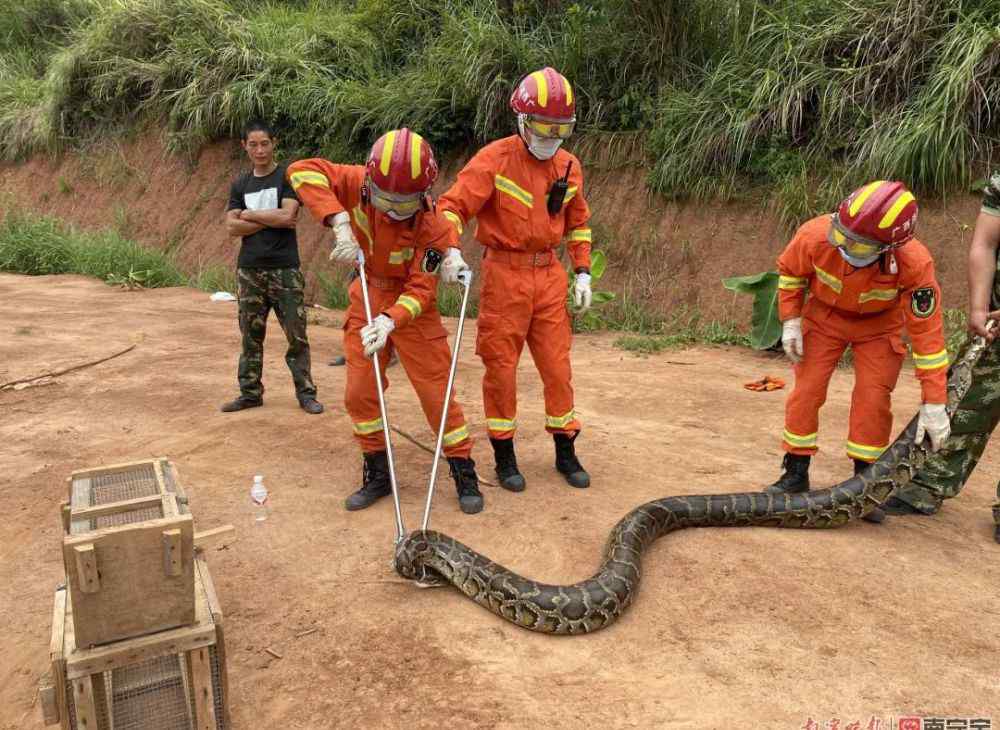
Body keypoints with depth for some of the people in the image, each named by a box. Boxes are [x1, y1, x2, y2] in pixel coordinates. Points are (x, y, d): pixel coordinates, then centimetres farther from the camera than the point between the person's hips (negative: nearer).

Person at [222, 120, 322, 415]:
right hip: (249, 269, 4)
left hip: (285, 269, -4)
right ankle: (250, 392, 19)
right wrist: (271, 220, -9)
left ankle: (306, 392, 8)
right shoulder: (240, 185, 12)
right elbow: (232, 227, 1)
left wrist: (249, 214, -4)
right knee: (251, 334, 9)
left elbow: (287, 215, -15)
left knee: (296, 335, -1)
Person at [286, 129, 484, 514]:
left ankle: (465, 473, 13)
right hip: (367, 300, 4)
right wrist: (339, 221, -38)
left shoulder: (434, 227, -26)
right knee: (359, 393, 6)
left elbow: (420, 290, -24)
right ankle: (377, 474, 22)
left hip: (412, 309, -4)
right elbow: (302, 170, -26)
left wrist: (390, 322, -42)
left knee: (437, 391, -3)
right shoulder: (359, 183, -19)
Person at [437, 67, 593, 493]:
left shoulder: (568, 166, 8)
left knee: (558, 367, 8)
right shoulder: (495, 159, -8)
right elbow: (454, 205, -16)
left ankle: (566, 453, 23)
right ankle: (504, 457, 18)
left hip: (549, 274, 4)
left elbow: (578, 222, 19)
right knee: (501, 366, 3)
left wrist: (582, 272, 11)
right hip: (505, 272, -4)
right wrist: (450, 250, -33)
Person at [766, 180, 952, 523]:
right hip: (825, 315, 1)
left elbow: (927, 333, -29)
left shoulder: (915, 264, -37)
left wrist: (934, 405, -28)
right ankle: (795, 474, 10)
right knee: (806, 391, -4)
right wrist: (790, 321, -14)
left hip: (880, 324, -1)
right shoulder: (815, 235, -35)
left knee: (873, 399, -10)